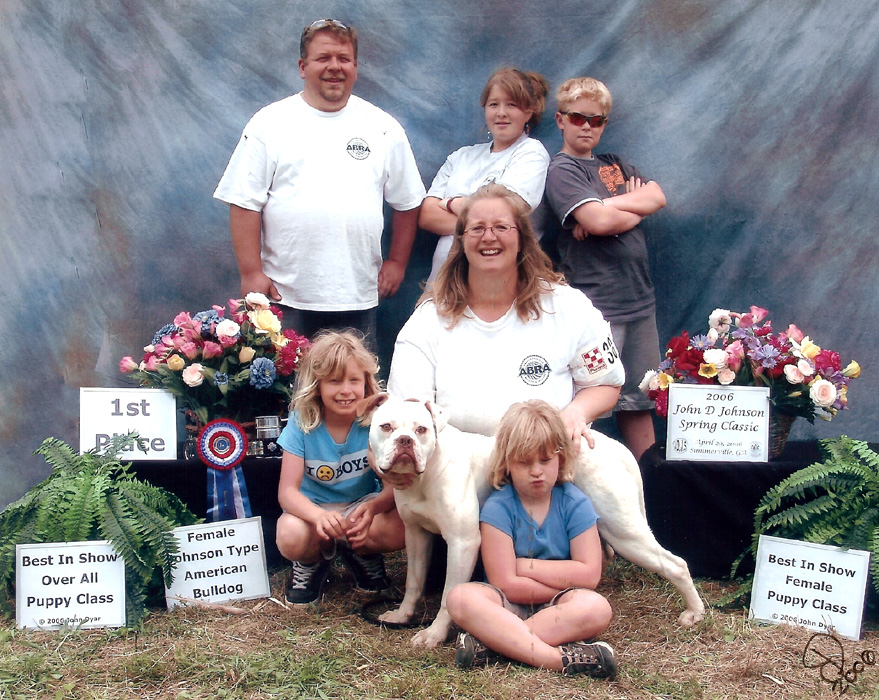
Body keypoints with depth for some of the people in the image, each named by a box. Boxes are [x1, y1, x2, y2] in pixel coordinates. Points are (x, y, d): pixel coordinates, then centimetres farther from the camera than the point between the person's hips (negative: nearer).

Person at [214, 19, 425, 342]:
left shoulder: (383, 128, 9)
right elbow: (245, 203, -1)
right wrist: (251, 272, -7)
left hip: (358, 299, 2)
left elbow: (406, 202, 15)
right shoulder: (270, 123, 2)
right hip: (284, 296, -2)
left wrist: (397, 262, 10)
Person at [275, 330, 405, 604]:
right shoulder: (301, 423, -16)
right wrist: (319, 515, -42)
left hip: (364, 505, 1)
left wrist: (373, 507, -40)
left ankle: (361, 553, 7)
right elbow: (287, 490, -20)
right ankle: (313, 560, 5)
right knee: (290, 537, -34)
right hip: (314, 507, -1)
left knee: (400, 530, -30)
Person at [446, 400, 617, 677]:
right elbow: (506, 584, -14)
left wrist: (524, 565, -11)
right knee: (461, 598, -31)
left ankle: (492, 641, -29)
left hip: (558, 606, 1)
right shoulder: (498, 508, -8)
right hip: (510, 606, -1)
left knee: (597, 608, -32)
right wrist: (565, 581, -10)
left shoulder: (575, 503, -2)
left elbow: (589, 574, -10)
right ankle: (561, 659, -37)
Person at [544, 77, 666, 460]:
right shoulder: (561, 170, -3)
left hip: (639, 299, 7)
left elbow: (657, 197, 3)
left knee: (638, 401, 12)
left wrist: (608, 206, -12)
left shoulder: (614, 165, 19)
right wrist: (635, 208, 0)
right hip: (595, 305, -7)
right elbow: (597, 221, -18)